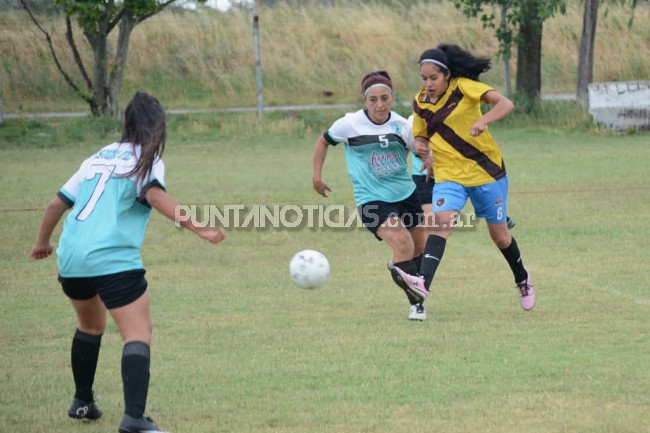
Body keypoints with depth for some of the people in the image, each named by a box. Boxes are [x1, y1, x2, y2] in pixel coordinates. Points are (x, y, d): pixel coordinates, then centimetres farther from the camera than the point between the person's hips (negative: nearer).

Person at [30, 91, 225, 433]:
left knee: (90, 326, 30)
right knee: (138, 336, -9)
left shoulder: (98, 158, 21)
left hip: (69, 259, 7)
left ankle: (82, 402, 38)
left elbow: (57, 203, 24)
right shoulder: (147, 160, 2)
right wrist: (198, 229, -21)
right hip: (113, 260, -7)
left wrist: (42, 243, 40)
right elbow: (154, 195, -18)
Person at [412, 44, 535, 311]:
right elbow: (420, 136, 15)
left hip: (487, 171, -2)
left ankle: (522, 279, 40)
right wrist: (420, 146, -9)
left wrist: (483, 120, -42)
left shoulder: (464, 87, -14)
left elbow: (506, 104, -24)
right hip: (449, 175, 2)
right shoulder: (420, 103, -1)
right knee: (440, 223, -25)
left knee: (499, 234, 12)